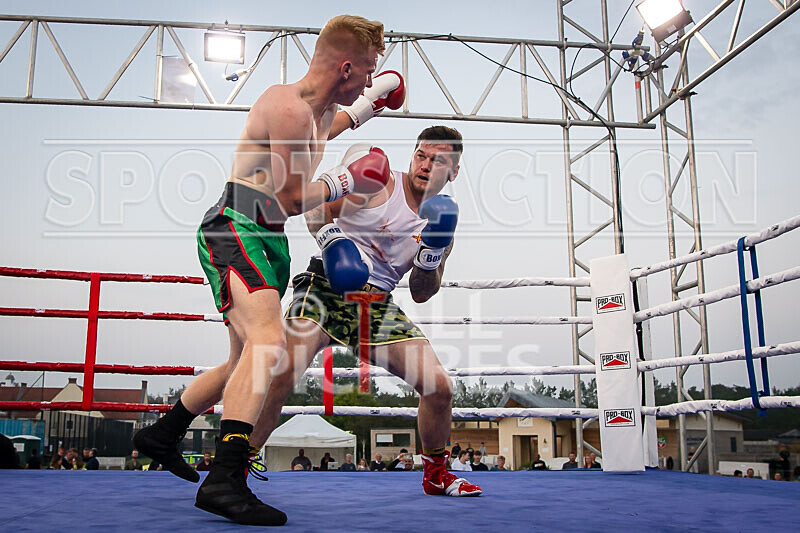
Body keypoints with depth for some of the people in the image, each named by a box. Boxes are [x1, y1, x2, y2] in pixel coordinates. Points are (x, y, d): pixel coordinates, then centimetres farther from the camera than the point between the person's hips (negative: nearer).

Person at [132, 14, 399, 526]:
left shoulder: (316, 110, 15)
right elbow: (292, 200, -18)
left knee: (246, 361, 17)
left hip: (267, 240, 10)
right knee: (268, 342, -30)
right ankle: (225, 480, -33)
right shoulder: (288, 106, -17)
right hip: (235, 231, -10)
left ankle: (162, 433, 35)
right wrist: (344, 180, -5)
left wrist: (362, 110, 39)